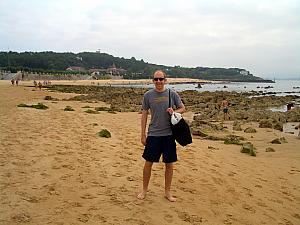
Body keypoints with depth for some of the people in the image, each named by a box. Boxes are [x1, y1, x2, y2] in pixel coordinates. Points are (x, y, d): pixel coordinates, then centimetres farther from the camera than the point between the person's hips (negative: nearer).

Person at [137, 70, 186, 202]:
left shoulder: (172, 94, 0)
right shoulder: (148, 95, 0)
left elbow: (183, 108, 9)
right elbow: (144, 115, 4)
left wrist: (174, 112, -14)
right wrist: (143, 134, 2)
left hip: (169, 134, 1)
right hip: (153, 134, 0)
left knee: (169, 164, 9)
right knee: (148, 163, 5)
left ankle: (167, 192, 25)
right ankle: (144, 190, 25)